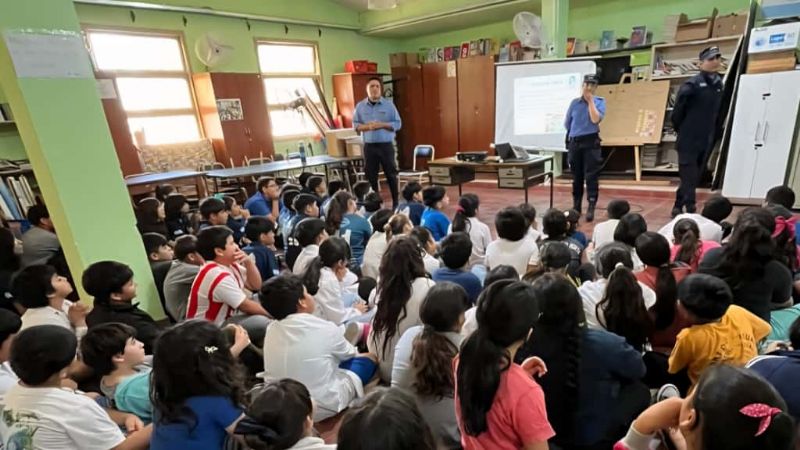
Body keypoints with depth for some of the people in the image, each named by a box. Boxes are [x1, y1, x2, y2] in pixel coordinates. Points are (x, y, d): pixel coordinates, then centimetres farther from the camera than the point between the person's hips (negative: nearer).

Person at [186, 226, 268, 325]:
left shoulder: (229, 265, 1)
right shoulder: (218, 276, -23)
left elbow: (256, 286, 5)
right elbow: (247, 307, -19)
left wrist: (248, 262, -9)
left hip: (224, 323, 8)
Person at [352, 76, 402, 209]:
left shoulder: (389, 105, 1)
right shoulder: (360, 106, 5)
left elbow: (398, 123, -2)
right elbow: (355, 124, 5)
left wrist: (382, 125, -16)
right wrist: (367, 126, -14)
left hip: (386, 145, -1)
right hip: (369, 146, 2)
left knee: (391, 174, 3)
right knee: (371, 175, 6)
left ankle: (395, 202, 14)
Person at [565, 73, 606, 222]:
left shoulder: (600, 102, 4)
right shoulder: (575, 102, 8)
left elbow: (596, 119, -13)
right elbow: (566, 124, 14)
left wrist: (590, 101, -8)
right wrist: (576, 132, 13)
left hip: (591, 143, -2)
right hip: (574, 143, 2)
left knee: (591, 176, -8)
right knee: (576, 177, 9)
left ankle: (591, 208, -7)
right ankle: (576, 206, 20)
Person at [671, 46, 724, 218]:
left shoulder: (720, 85, 11)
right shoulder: (692, 84, -9)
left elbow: (719, 113, 14)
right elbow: (678, 109, -10)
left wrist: (714, 135, 10)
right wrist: (681, 129, -1)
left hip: (707, 141, 7)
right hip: (689, 139, -7)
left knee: (695, 177, 12)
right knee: (689, 176, -6)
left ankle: (678, 207, 22)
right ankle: (690, 209, -3)